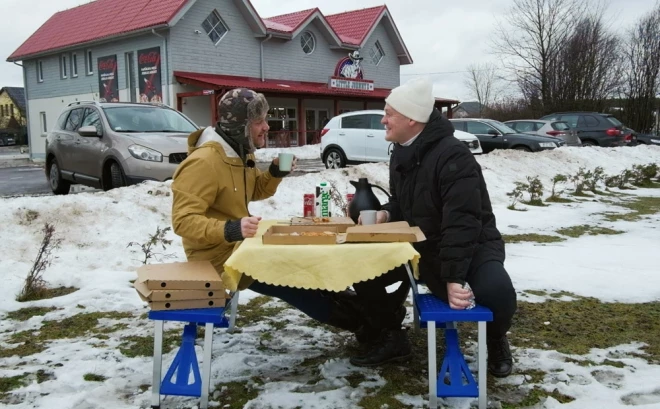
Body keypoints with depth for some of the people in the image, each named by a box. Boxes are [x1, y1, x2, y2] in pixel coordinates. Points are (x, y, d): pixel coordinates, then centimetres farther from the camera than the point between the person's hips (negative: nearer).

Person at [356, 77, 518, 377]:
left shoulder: (453, 156, -26)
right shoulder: (401, 155, 3)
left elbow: (462, 224, -32)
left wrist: (453, 277, -37)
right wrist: (386, 214, -7)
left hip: (473, 245, -7)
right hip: (424, 245, 8)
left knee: (496, 292, -36)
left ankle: (496, 341, 2)